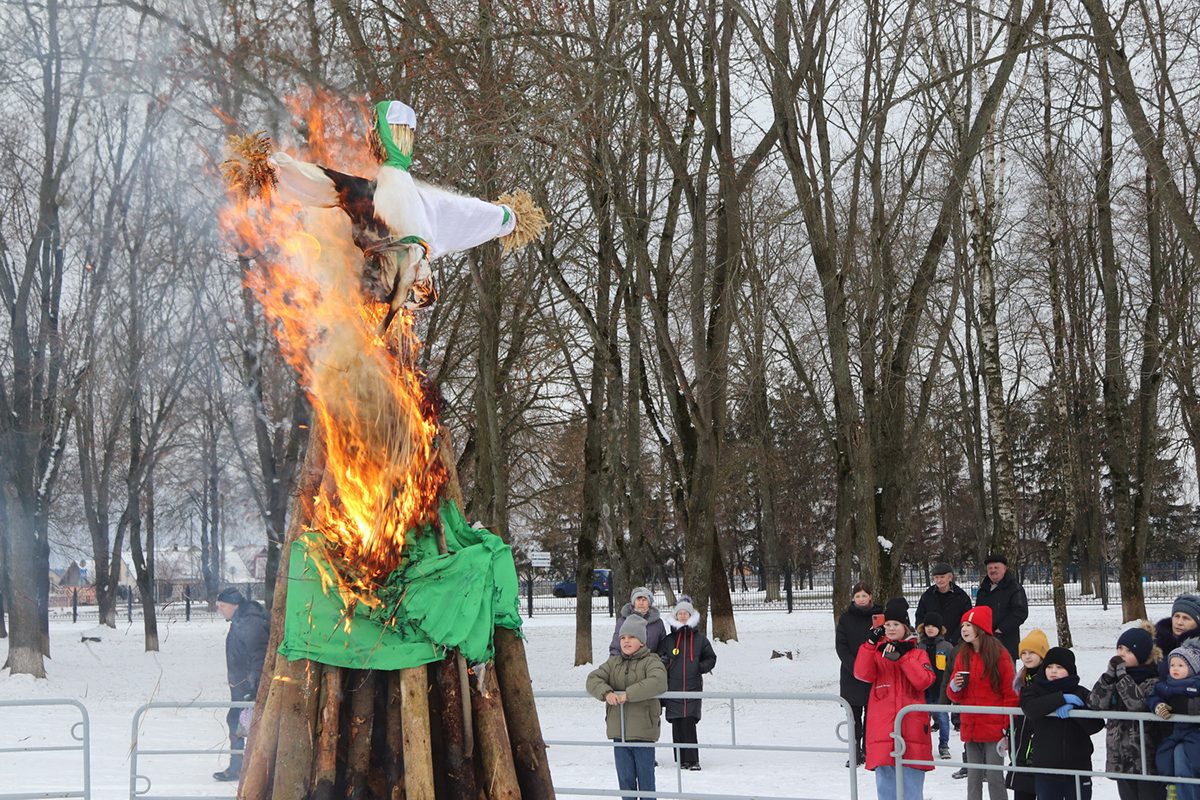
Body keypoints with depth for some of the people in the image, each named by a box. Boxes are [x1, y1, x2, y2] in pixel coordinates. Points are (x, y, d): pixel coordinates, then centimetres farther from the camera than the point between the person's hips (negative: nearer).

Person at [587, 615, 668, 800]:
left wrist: (628, 694, -27)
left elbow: (658, 682, -23)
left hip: (643, 730, -5)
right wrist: (606, 693, -16)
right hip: (618, 731, 5)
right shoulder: (613, 663, 13)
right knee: (625, 778, 11)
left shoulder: (651, 661, -4)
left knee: (645, 777, 4)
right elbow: (593, 678, 5)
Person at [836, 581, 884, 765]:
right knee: (854, 715, 1)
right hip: (851, 675, 1)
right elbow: (840, 645, 0)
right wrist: (854, 668, -11)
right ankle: (855, 752, 5)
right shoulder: (846, 618, 5)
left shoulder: (879, 616, 2)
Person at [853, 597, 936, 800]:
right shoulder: (876, 651, 12)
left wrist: (902, 656, -12)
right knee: (885, 784, 2)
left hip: (911, 727, -1)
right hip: (882, 728, 1)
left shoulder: (917, 653, 11)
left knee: (912, 781, -1)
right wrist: (871, 643, -17)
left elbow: (924, 681, -8)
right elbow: (863, 674, -8)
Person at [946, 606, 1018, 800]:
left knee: (994, 776, -4)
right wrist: (955, 687, -8)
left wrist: (1008, 725, -8)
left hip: (994, 728, -5)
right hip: (970, 727, 5)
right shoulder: (962, 656, 10)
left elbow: (1011, 692, -4)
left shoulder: (999, 654, -6)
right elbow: (955, 696, 15)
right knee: (973, 777, 9)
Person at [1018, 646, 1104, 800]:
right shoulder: (1034, 690, 4)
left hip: (1078, 767, 0)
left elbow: (1096, 725, -6)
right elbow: (1031, 709, -20)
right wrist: (1063, 698, -18)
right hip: (1045, 769, 0)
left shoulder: (1081, 693, 5)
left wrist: (1073, 708, -19)